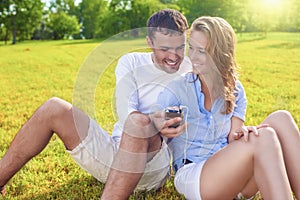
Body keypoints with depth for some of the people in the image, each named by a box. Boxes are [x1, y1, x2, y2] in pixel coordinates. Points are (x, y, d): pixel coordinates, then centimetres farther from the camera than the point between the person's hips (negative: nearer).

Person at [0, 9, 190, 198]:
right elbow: (126, 112, -12)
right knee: (54, 108, -12)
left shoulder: (190, 70, 4)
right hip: (115, 153, 3)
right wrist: (157, 125, -33)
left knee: (140, 123, -36)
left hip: (152, 169, -2)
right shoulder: (131, 63, 4)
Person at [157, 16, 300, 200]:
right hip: (191, 177, -4)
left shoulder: (234, 90, 6)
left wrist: (242, 133, -24)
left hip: (230, 175, 5)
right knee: (265, 138, -29)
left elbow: (233, 142, 1)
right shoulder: (175, 91, -6)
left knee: (280, 119, -18)